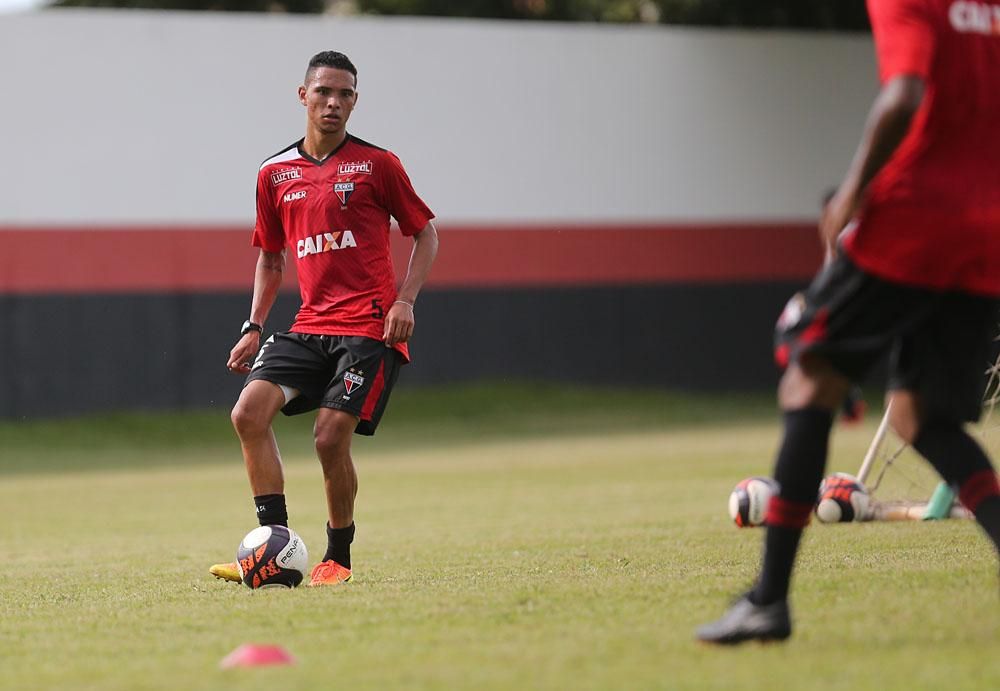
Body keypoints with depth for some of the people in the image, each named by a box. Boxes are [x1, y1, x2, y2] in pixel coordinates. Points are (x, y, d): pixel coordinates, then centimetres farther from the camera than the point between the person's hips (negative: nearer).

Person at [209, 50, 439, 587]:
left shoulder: (376, 164, -1)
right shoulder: (275, 174, 12)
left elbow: (425, 234, 5)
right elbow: (270, 258, 22)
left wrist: (405, 300, -8)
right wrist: (253, 327, 12)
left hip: (370, 326, -5)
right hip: (310, 324, 5)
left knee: (331, 436, -15)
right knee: (249, 411, -15)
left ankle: (337, 559, 6)